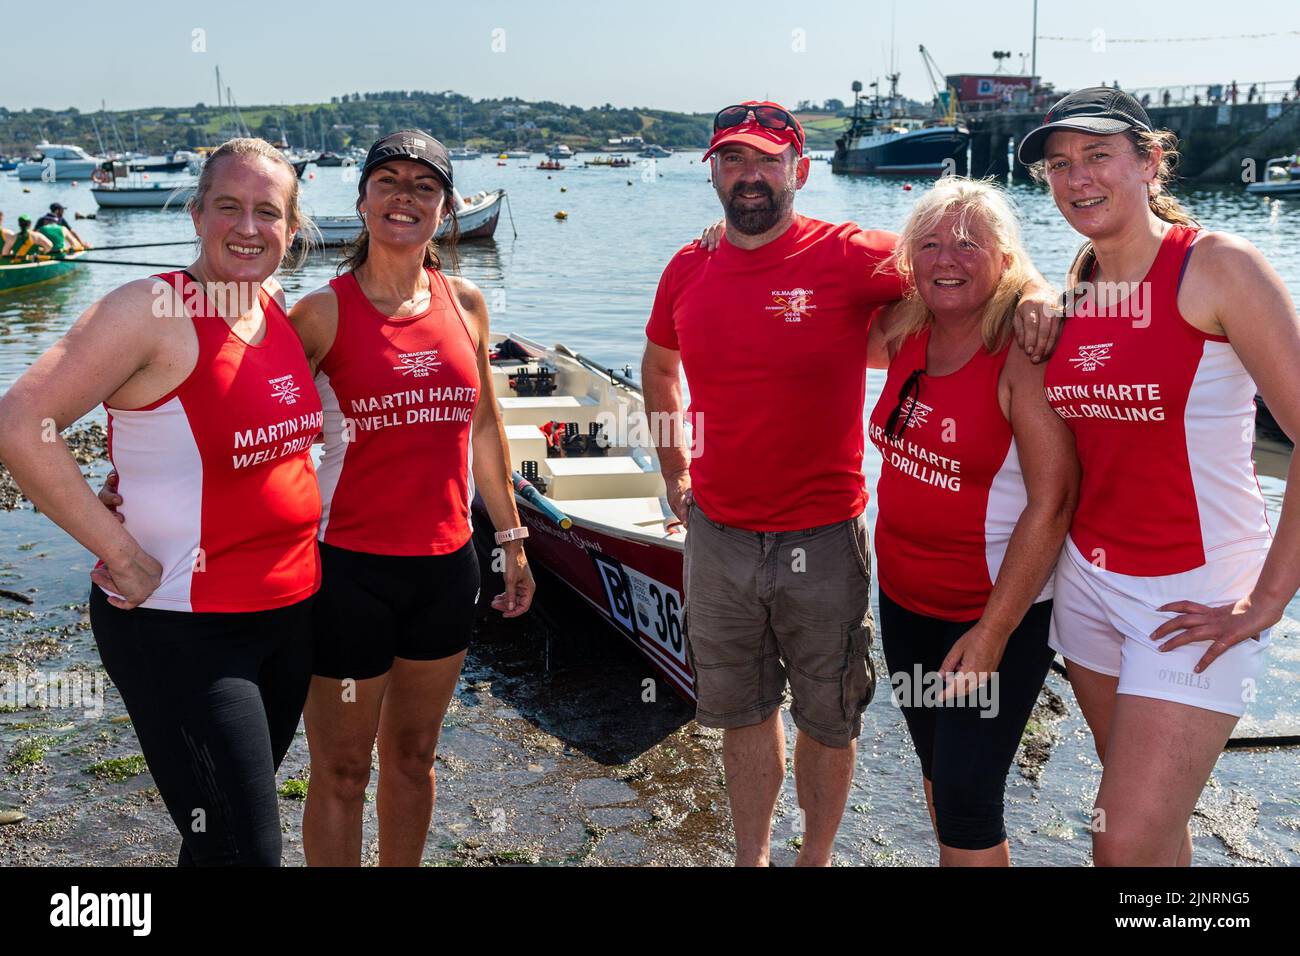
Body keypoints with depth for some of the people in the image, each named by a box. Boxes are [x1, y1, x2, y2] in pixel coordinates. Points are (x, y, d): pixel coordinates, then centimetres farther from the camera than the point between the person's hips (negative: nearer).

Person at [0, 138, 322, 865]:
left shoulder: (279, 308, 5)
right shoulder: (154, 310, -17)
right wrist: (122, 553, -19)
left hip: (293, 608, 7)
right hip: (183, 631, -7)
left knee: (231, 827, 22)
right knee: (243, 851, -3)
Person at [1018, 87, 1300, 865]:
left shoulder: (1219, 267, -12)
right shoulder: (1075, 283, 6)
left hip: (1194, 596, -5)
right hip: (1089, 578, 6)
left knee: (1128, 845, -7)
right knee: (1149, 815, 17)